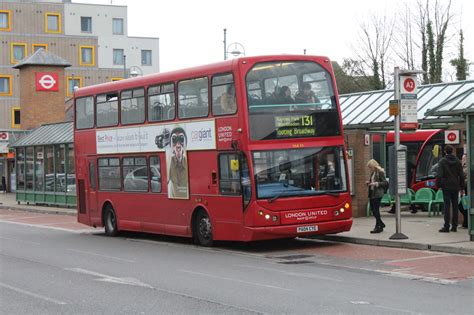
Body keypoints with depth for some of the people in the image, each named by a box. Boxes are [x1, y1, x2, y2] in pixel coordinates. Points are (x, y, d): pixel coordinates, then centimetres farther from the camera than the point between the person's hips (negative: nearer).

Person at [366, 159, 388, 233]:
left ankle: (378, 227, 1)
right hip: (372, 193, 8)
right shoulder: (372, 173, 15)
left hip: (377, 194, -8)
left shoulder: (380, 172, -9)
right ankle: (381, 224, 25)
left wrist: (376, 184, -21)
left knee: (376, 210, -6)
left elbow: (385, 183, -13)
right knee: (373, 209, 9)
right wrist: (369, 183, 4)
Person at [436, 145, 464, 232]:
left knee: (447, 206, -4)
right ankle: (454, 226, 9)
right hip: (455, 187, 3)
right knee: (455, 206, 8)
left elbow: (439, 175, -12)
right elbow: (461, 175, 7)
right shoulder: (457, 161, 6)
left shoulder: (442, 161, -5)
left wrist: (439, 185, -3)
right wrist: (462, 187, 12)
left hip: (446, 187, -3)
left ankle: (446, 227, -8)